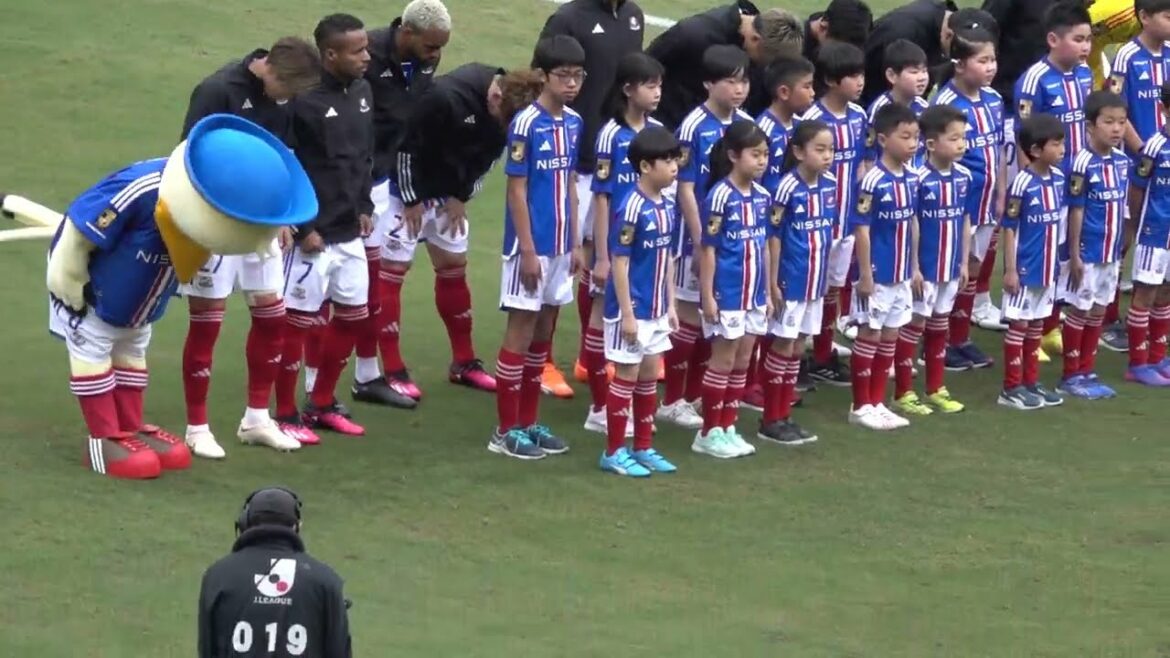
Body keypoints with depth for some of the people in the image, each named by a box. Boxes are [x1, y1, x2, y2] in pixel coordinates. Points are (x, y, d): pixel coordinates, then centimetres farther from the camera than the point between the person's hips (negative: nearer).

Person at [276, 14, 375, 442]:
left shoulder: (362, 91, 5)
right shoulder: (305, 100, -19)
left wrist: (364, 207, 12)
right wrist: (303, 228, -16)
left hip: (350, 233, 8)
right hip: (313, 235, -8)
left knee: (354, 316, 14)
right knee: (298, 321, 1)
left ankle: (322, 404, 29)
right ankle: (286, 415, 13)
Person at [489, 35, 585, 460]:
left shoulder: (574, 122, 6)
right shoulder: (526, 124, -14)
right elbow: (517, 190, -13)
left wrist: (575, 243, 12)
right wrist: (528, 250, -15)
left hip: (560, 246, 7)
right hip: (531, 245, -7)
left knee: (543, 333, 12)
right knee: (521, 330, -1)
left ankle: (528, 422, 20)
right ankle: (506, 430, 5)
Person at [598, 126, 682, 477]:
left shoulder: (668, 206, 5)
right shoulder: (632, 207, -18)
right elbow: (619, 262, -17)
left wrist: (670, 304, 13)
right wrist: (627, 313, -18)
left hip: (656, 310, 8)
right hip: (632, 310, -8)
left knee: (649, 377, 14)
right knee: (627, 376, 0)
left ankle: (643, 448, 24)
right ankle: (614, 452, 10)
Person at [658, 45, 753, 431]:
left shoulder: (746, 125, 2)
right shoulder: (694, 128, -14)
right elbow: (685, 189, -13)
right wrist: (701, 242, -15)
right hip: (701, 234, -6)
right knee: (690, 315, 1)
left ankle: (695, 396, 23)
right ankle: (672, 401, 10)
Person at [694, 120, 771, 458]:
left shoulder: (762, 196, 5)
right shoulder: (721, 196, -15)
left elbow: (763, 247, 12)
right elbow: (708, 250, -13)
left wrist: (768, 292, 13)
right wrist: (707, 295, -14)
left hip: (754, 294, 7)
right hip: (727, 294, -7)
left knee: (742, 362, 11)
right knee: (723, 361, 1)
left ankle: (728, 427, 20)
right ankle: (709, 432, 10)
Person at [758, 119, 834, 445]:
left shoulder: (829, 184, 1)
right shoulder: (787, 188, -18)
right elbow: (774, 237, -15)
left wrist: (827, 276, 14)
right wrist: (773, 283, -14)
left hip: (815, 281, 6)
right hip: (790, 281, -6)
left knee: (797, 348, 13)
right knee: (782, 347, 2)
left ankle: (784, 416, 21)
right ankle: (770, 421, 10)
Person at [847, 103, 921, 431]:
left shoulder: (912, 178, 4)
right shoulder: (873, 181, -18)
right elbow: (861, 229, -17)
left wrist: (915, 268, 14)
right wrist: (865, 275, -17)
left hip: (902, 274, 7)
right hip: (877, 274, -7)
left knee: (890, 338, 13)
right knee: (869, 335, 3)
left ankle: (877, 402, 23)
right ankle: (860, 406, 12)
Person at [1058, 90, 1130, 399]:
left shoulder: (1122, 162, 3)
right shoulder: (1084, 164, -17)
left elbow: (1120, 207, 11)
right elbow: (1076, 212, -14)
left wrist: (1119, 250, 13)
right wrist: (1074, 255, -14)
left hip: (1111, 253, 6)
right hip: (1087, 253, -6)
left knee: (1098, 313, 13)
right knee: (1078, 312, 4)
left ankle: (1087, 371, 22)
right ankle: (1071, 375, 14)